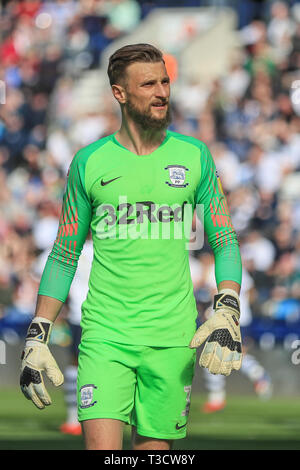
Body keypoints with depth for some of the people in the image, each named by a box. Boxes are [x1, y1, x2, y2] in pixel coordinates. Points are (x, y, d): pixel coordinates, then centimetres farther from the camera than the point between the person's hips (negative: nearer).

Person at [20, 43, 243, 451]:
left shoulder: (194, 156, 6)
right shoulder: (89, 162, 4)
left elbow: (225, 242, 10)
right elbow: (64, 256, 10)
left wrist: (227, 314, -6)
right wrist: (37, 337, 4)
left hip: (172, 338, 1)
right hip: (105, 336, -1)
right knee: (102, 448, -16)